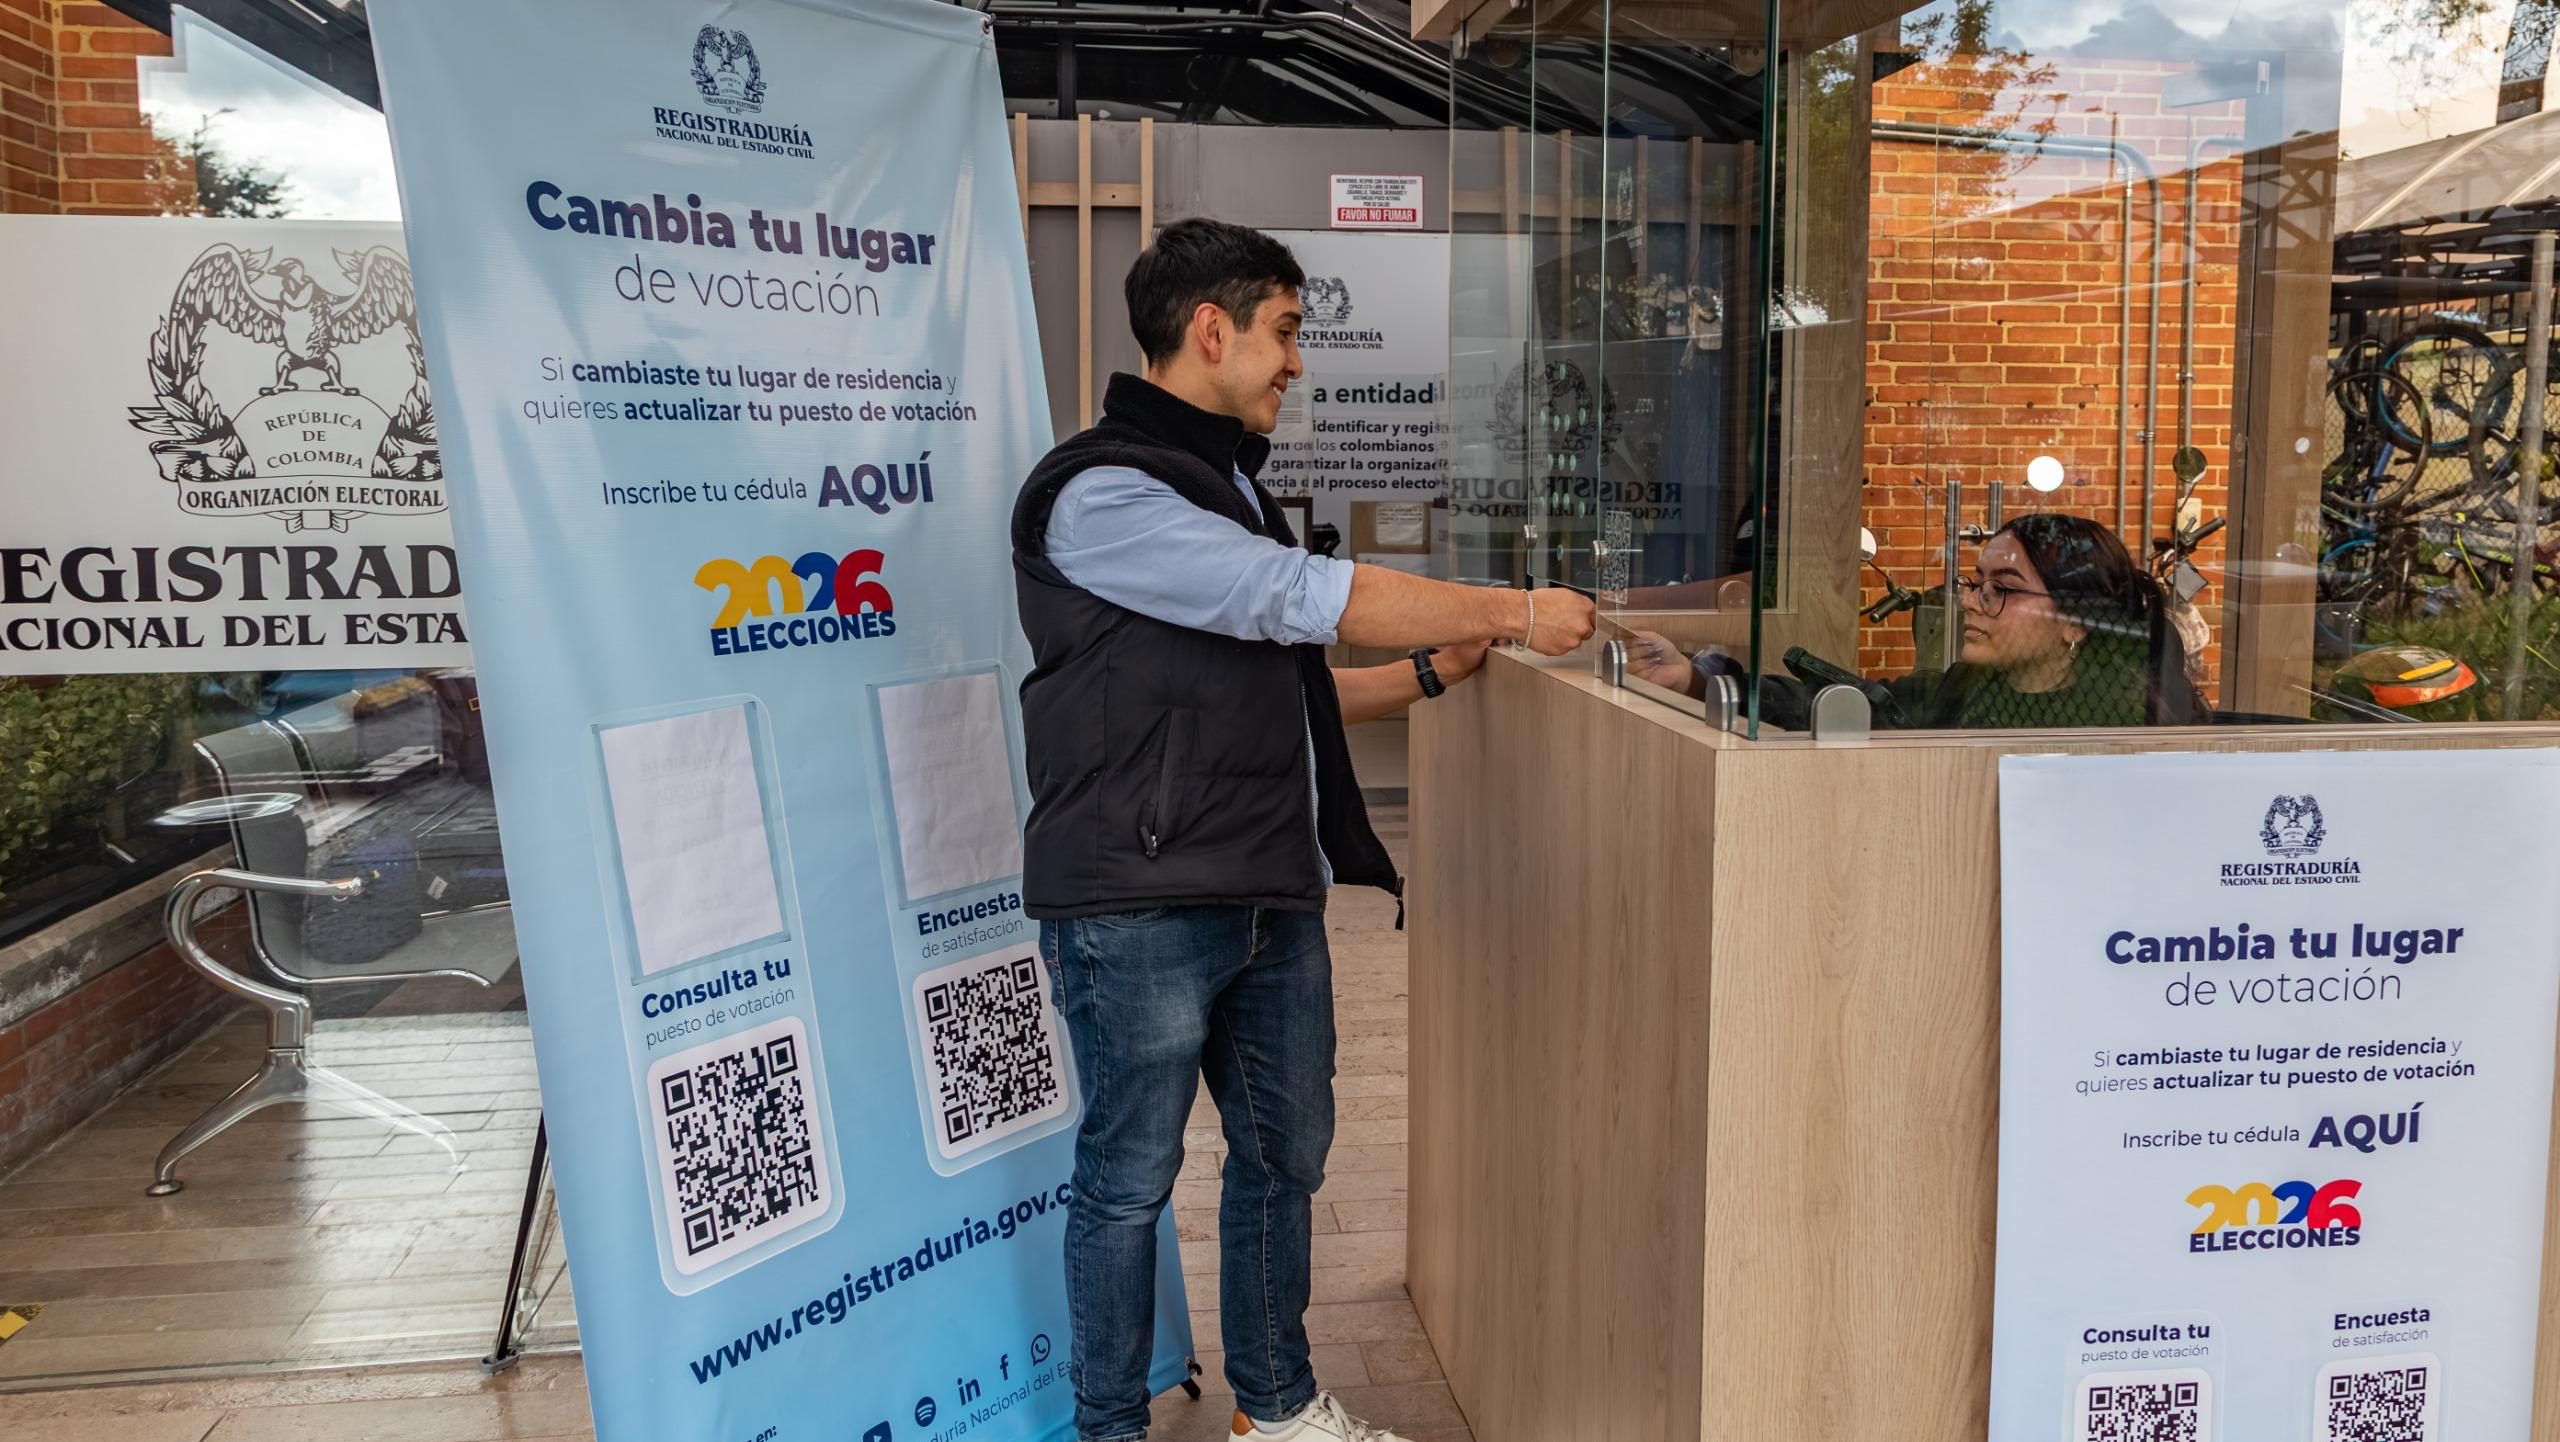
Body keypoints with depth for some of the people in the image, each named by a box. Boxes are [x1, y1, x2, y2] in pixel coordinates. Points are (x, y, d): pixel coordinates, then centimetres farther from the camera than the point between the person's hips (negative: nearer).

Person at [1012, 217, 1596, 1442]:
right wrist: (1510, 610, -13)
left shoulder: (1225, 485, 18)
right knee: (1130, 1176, 4)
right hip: (1139, 909, -9)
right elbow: (1303, 596, -20)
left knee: (1285, 1151, 17)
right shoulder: (1100, 493, -14)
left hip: (1272, 896, 9)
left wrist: (1429, 672, 12)